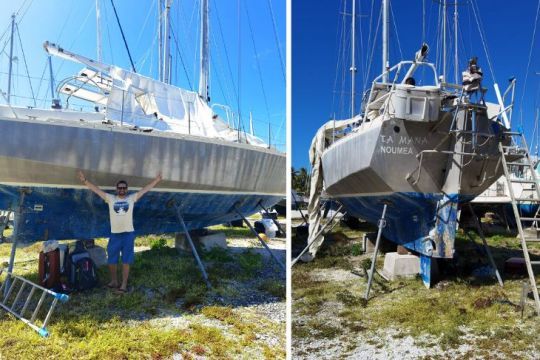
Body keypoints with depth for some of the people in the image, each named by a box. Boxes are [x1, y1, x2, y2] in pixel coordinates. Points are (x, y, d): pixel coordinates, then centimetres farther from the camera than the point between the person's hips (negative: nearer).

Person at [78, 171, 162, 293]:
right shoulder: (110, 198, 3)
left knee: (126, 261, 4)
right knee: (111, 260, 12)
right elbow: (96, 189, -1)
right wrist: (85, 181, -10)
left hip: (128, 234, -1)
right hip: (115, 234, 1)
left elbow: (146, 189, 1)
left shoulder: (132, 198, 3)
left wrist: (156, 180, -3)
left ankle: (124, 285, 11)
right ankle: (114, 281, 32)